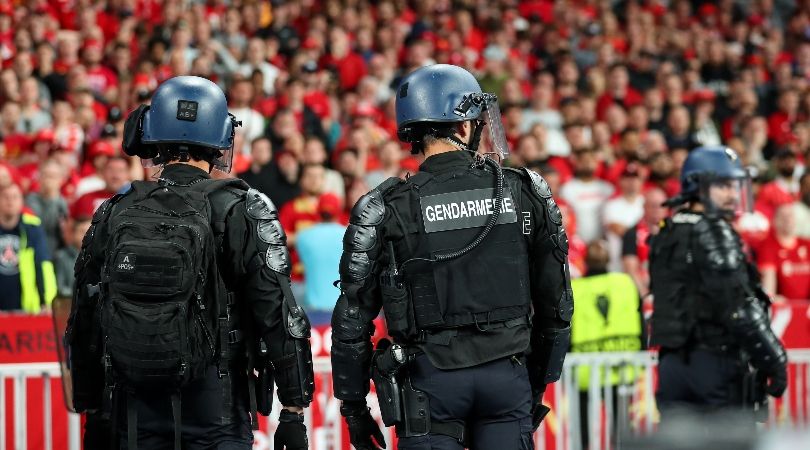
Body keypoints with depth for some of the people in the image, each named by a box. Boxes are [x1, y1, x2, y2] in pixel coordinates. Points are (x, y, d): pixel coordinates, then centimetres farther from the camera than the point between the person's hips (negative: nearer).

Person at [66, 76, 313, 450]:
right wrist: (294, 410, -3)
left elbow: (84, 326, 11)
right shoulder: (242, 211, -6)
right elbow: (279, 317, -9)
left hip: (135, 419, 3)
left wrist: (92, 413, 20)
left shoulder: (113, 215, 6)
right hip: (215, 417, -3)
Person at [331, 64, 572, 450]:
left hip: (431, 380, -2)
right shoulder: (525, 194, 1)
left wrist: (353, 406, 8)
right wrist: (539, 385, 21)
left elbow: (353, 319, -2)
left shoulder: (386, 210, -5)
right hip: (508, 377, 2)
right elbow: (556, 303, 9)